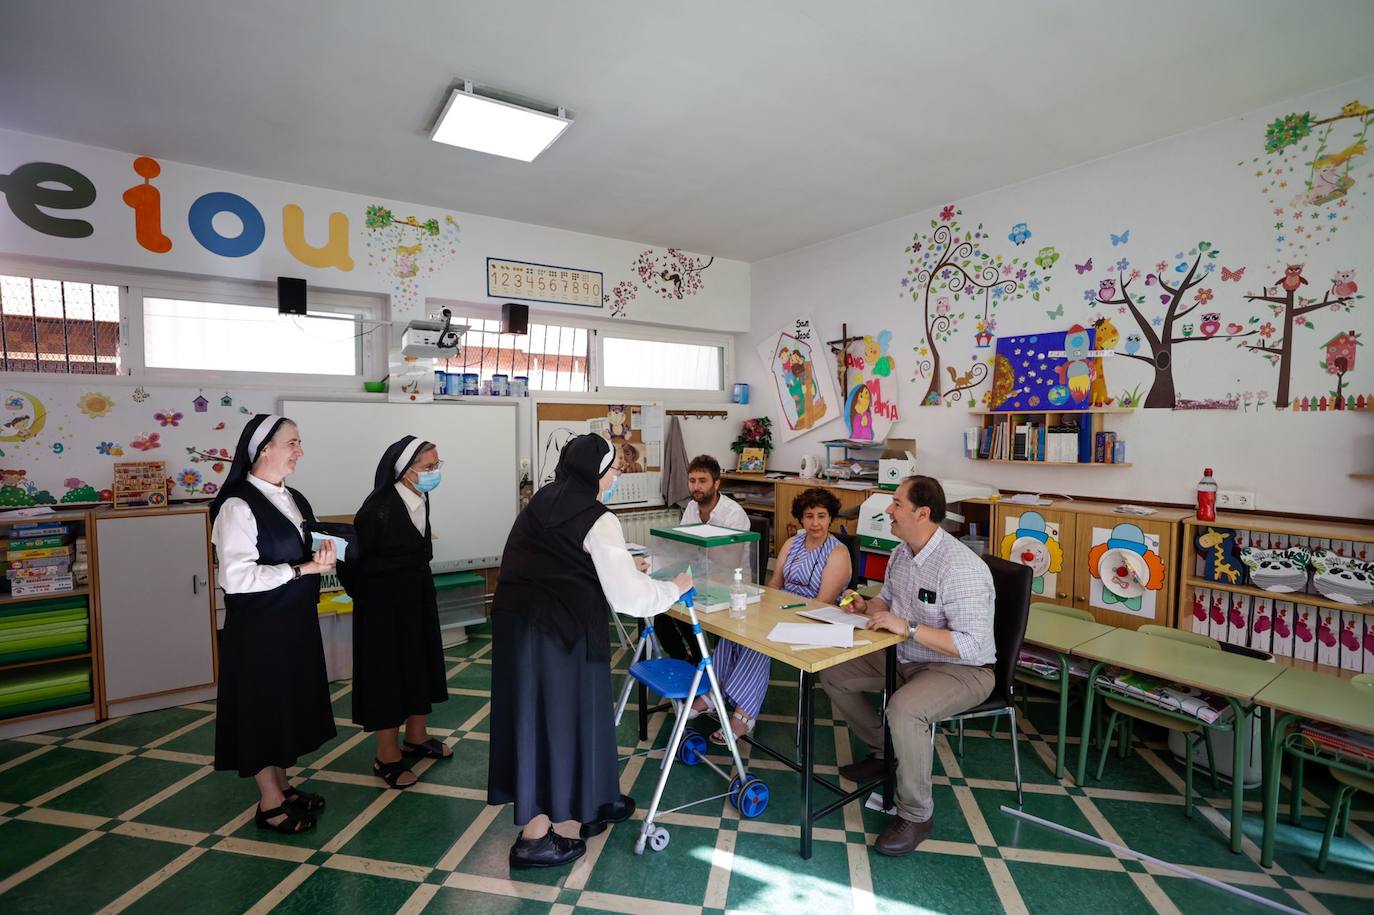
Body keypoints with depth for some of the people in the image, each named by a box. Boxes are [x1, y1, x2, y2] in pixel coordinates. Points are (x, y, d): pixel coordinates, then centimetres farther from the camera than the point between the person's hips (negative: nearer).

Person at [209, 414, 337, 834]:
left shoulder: (295, 500, 7)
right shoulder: (238, 506, -18)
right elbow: (236, 577, -25)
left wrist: (323, 556, -4)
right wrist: (301, 569, -22)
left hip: (297, 620, 8)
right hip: (259, 626, -8)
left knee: (290, 701, 18)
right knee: (263, 705, 7)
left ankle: (282, 786, 36)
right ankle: (270, 803, 25)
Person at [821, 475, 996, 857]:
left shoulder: (960, 568, -28)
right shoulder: (902, 553, 0)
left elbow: (971, 645, -31)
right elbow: (888, 600, 17)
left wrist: (907, 627, -33)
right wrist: (866, 607, -4)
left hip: (962, 669, -9)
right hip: (907, 658, 9)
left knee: (903, 709, -35)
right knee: (834, 675, 4)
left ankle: (916, 816, -10)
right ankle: (884, 752, 25)